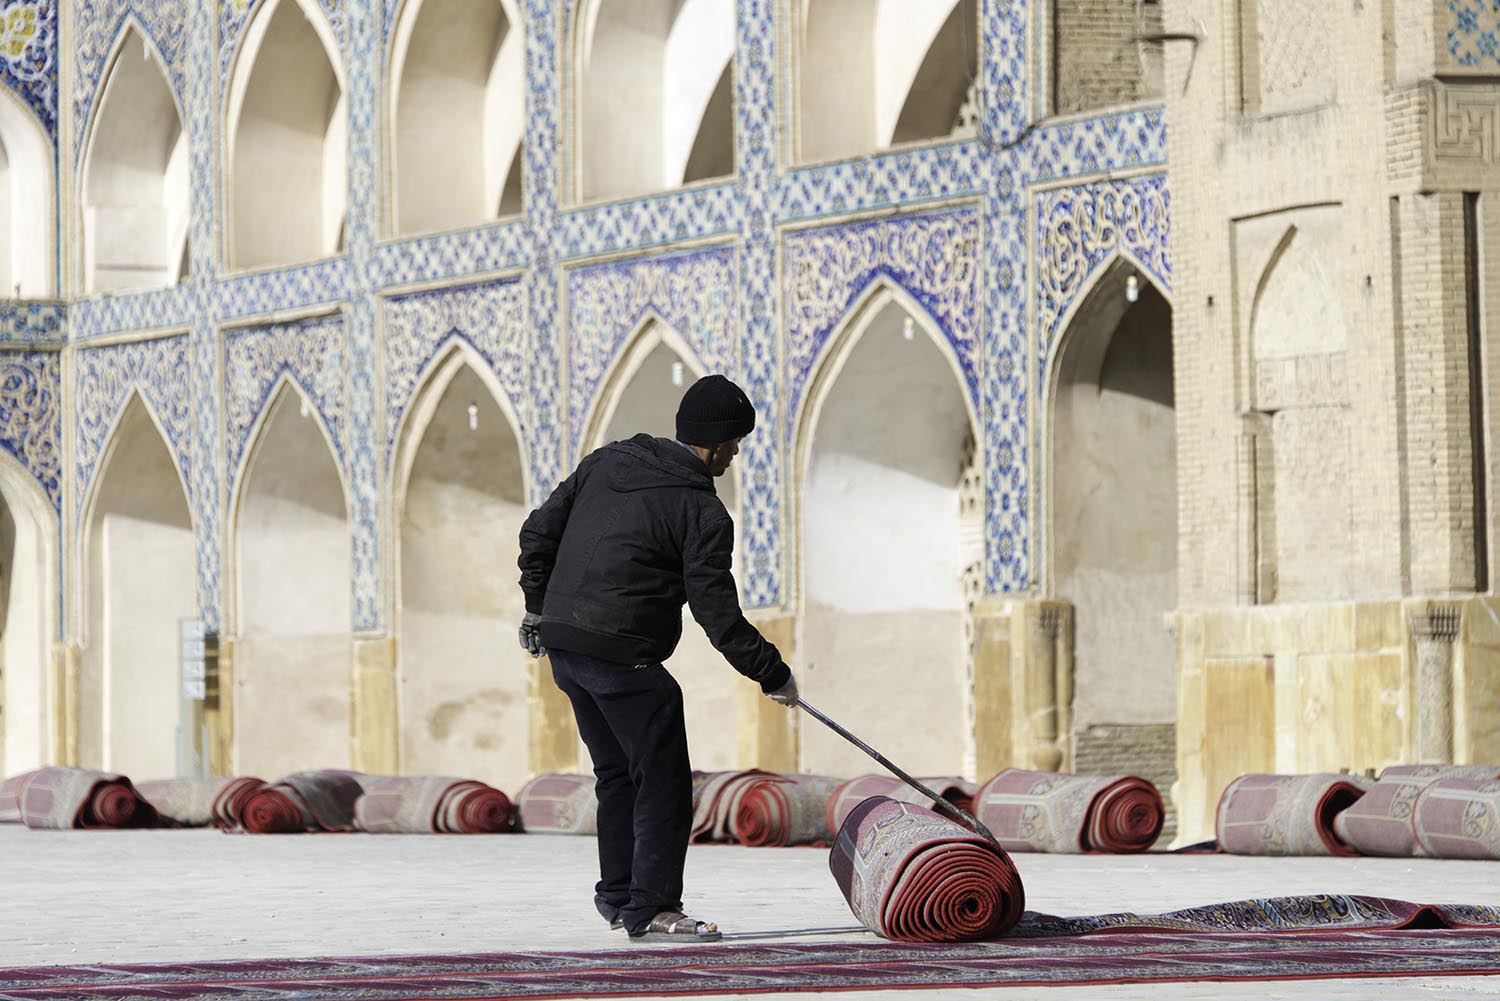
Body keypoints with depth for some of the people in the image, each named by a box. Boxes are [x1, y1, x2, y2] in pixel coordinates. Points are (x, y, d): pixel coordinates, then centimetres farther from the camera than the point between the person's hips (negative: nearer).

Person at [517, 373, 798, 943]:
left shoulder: (605, 463, 10)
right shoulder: (702, 511, -10)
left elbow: (539, 531, 15)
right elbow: (717, 613, -13)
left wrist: (539, 606, 26)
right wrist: (773, 674, -4)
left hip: (563, 644, 8)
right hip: (624, 656, -8)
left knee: (617, 774, 21)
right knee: (664, 782, 0)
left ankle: (617, 895, 27)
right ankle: (651, 909, -1)